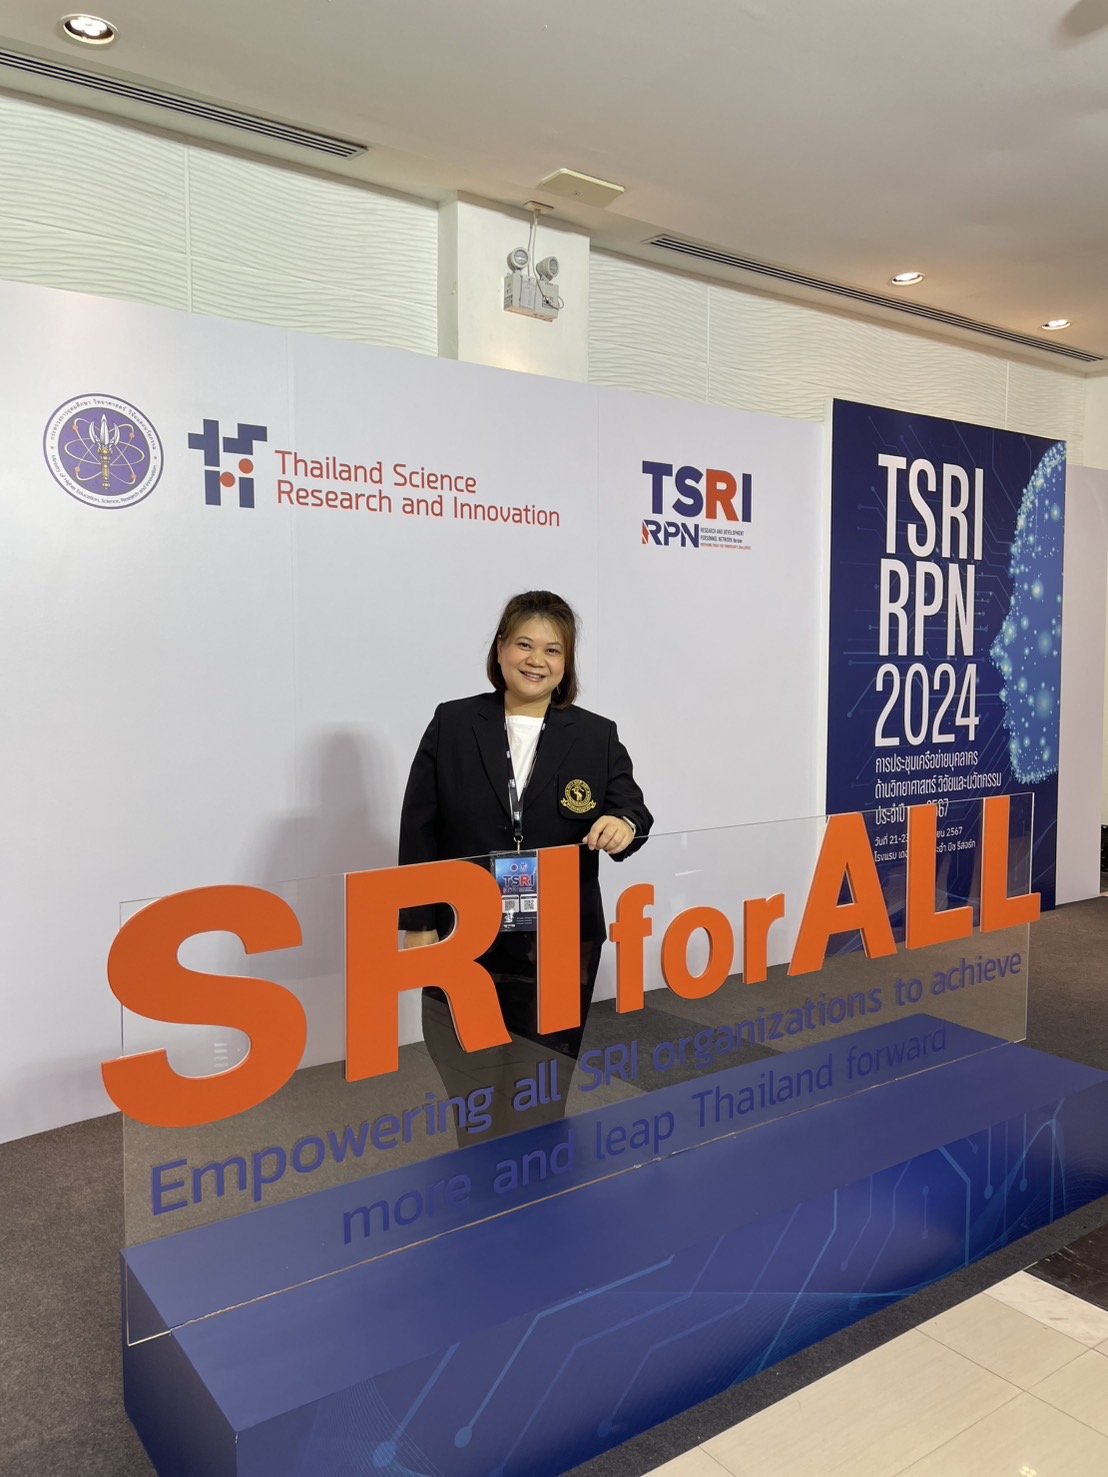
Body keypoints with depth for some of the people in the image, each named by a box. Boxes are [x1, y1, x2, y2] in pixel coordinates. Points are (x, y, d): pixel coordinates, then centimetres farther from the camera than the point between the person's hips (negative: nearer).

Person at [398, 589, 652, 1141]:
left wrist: (624, 825, -26)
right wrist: (418, 925, -2)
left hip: (560, 949, 1)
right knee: (476, 1092, 10)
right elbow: (419, 832, 1)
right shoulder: (451, 725, 1)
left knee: (539, 1099, 9)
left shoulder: (597, 737, 4)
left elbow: (632, 810, -1)